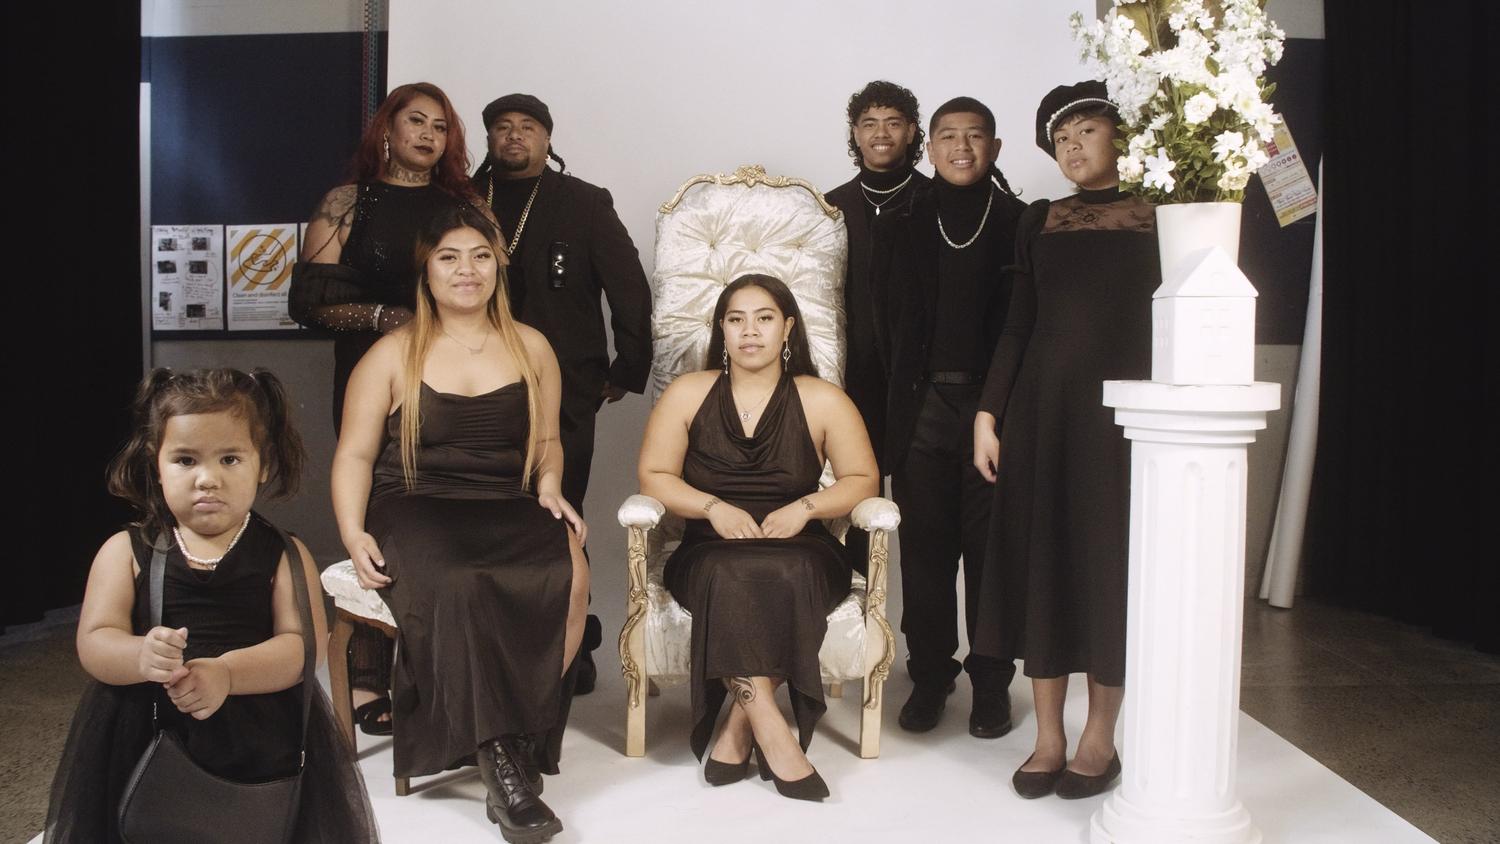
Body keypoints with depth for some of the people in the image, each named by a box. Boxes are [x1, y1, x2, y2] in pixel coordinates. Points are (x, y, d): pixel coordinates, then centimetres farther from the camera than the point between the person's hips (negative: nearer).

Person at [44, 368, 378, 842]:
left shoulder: (283, 555, 1)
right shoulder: (125, 551, 5)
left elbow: (304, 645, -10)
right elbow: (94, 643, -4)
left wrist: (226, 673, -26)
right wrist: (141, 657, -27)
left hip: (264, 740, -1)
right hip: (144, 736, 1)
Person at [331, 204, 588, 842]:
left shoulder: (531, 348, 16)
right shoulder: (392, 354, 9)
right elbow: (355, 454, 5)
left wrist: (548, 488, 1)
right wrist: (354, 532, -10)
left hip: (508, 507, 2)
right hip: (416, 508, -2)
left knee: (569, 574, -32)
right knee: (452, 585, -37)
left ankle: (520, 738, -21)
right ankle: (499, 757, -27)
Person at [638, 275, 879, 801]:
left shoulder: (822, 401, 6)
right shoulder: (688, 394, 8)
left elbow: (862, 480, 7)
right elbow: (653, 475, 5)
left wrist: (805, 507, -11)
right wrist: (713, 507, -12)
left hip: (800, 555, 0)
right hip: (710, 554, 1)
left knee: (787, 577, -36)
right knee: (728, 578, -36)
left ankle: (739, 728, -24)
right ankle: (771, 733, -31)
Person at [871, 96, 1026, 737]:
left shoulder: (1021, 225, 5)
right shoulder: (902, 227, 11)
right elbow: (888, 324, 11)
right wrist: (903, 393, 5)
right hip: (923, 407, 2)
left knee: (991, 550, 3)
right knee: (925, 549, 4)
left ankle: (991, 683, 13)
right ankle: (930, 676, 15)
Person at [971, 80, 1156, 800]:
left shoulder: (1159, 215, 4)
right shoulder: (1041, 219, 12)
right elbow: (1017, 323, 10)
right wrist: (987, 413, 3)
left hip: (1124, 407, -2)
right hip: (1041, 406, 3)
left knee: (1110, 561, 2)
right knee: (1040, 560, 3)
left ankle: (1100, 736, 15)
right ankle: (1048, 735, 14)